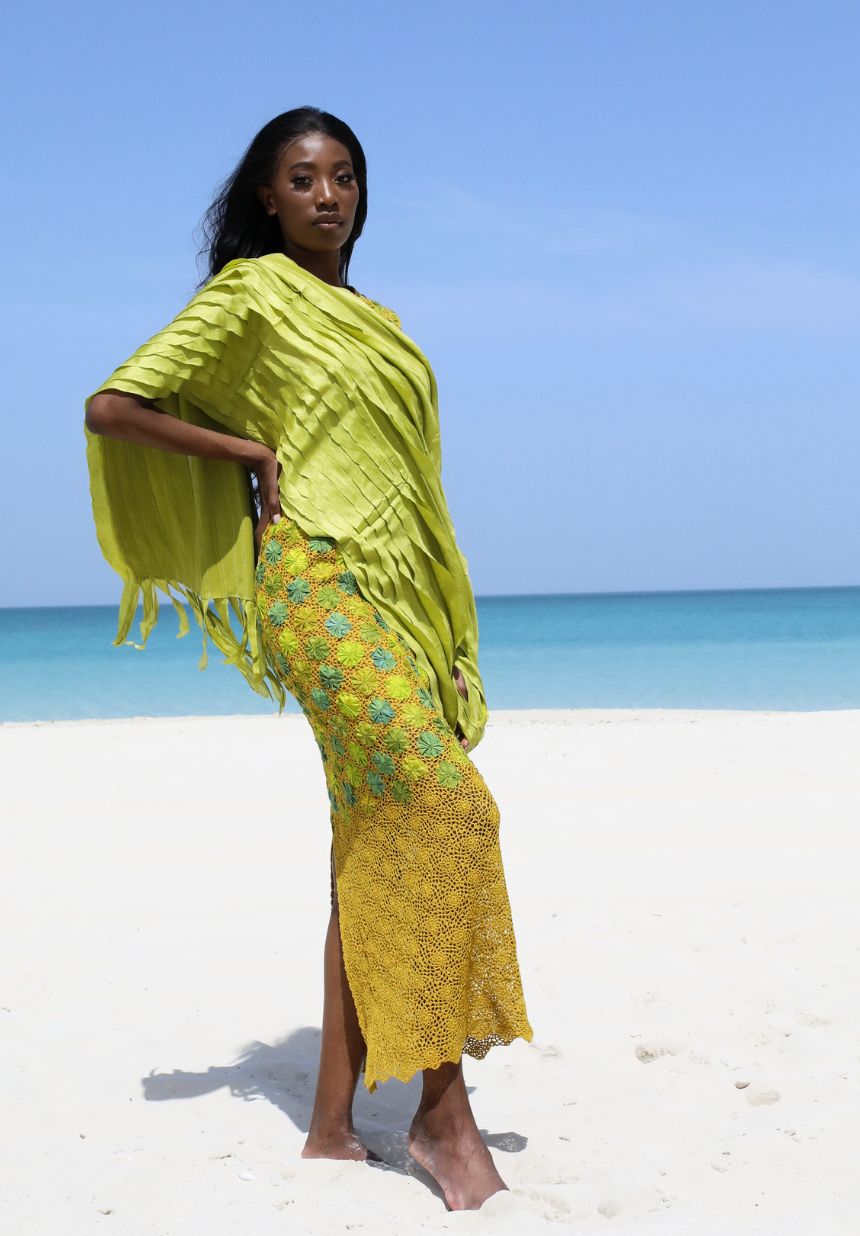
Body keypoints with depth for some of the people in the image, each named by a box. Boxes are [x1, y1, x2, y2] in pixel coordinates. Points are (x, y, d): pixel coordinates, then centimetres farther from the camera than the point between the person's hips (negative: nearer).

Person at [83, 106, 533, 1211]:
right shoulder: (253, 293, 1)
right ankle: (445, 1109, -14)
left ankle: (334, 1121, 10)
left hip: (399, 597, 8)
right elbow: (110, 407, -5)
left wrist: (452, 640, 16)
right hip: (315, 579, -8)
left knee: (379, 854, 4)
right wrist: (252, 449, -5)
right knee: (445, 805, -21)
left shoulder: (369, 319, 22)